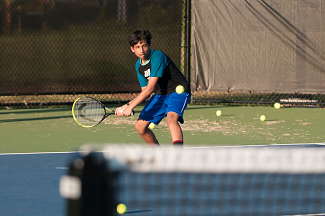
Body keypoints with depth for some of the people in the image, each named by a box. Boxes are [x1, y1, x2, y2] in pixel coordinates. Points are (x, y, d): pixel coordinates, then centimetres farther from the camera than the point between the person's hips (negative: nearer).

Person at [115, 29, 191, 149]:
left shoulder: (157, 57, -23)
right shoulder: (139, 65, 4)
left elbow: (150, 88, -26)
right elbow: (145, 91, 11)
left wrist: (130, 106, -23)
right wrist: (127, 106, -5)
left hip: (178, 91, -9)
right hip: (160, 95, 9)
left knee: (171, 118, -36)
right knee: (140, 126, 5)